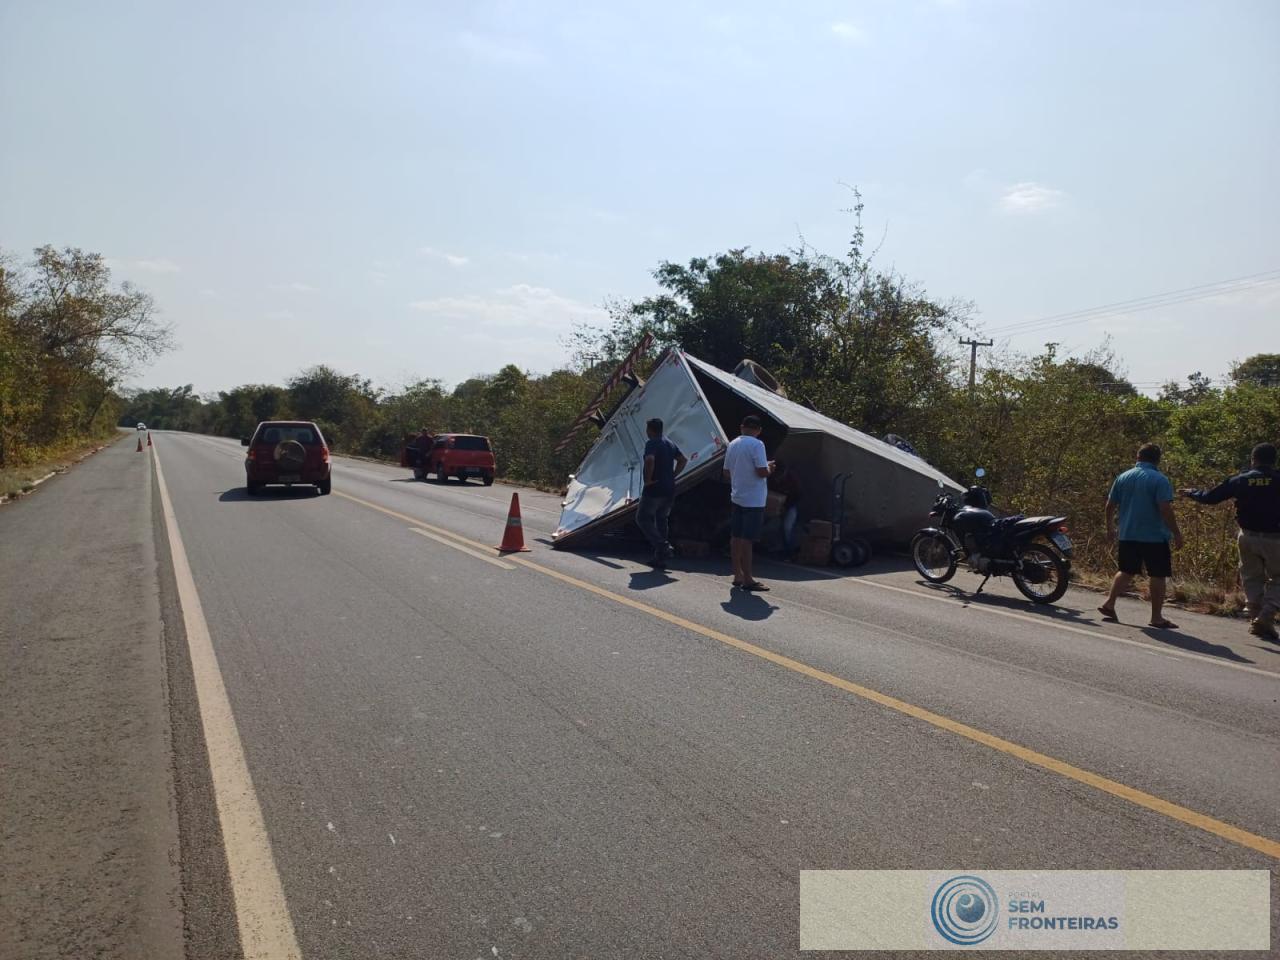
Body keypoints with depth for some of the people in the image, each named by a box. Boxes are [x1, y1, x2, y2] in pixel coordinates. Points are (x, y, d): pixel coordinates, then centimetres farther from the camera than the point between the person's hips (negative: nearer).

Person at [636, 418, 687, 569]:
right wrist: (673, 475, 15)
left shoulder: (651, 444, -13)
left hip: (654, 489, -8)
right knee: (662, 520, 15)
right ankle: (660, 559, 16)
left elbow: (650, 460, -31)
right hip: (669, 490, 8)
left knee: (643, 518, 5)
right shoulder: (670, 444, 13)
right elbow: (683, 460, 21)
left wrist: (648, 479, -19)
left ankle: (662, 546, -12)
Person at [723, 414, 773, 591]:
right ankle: (747, 579, -3)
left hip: (736, 497, 7)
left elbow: (726, 473, 14)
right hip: (753, 500, -7)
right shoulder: (756, 445, -14)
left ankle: (738, 575, 18)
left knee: (736, 537, 11)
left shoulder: (732, 444, 9)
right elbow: (762, 472, -21)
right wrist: (769, 468, -1)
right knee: (747, 539, -6)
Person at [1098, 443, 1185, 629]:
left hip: (1128, 536, 5)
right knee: (1158, 576, 4)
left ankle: (1109, 603, 10)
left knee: (1126, 572, 17)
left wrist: (1110, 528, 20)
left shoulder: (1123, 477, 5)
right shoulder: (1160, 480, -10)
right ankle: (1157, 617, 7)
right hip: (1155, 537, -5)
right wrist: (1177, 534, -11)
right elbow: (1165, 509, -18)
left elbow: (1110, 505, 9)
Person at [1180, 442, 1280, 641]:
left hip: (1248, 537, 2)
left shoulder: (1241, 481, 0)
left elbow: (1210, 497, 6)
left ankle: (1256, 619, 12)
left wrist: (1192, 493, 22)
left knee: (1252, 578, 15)